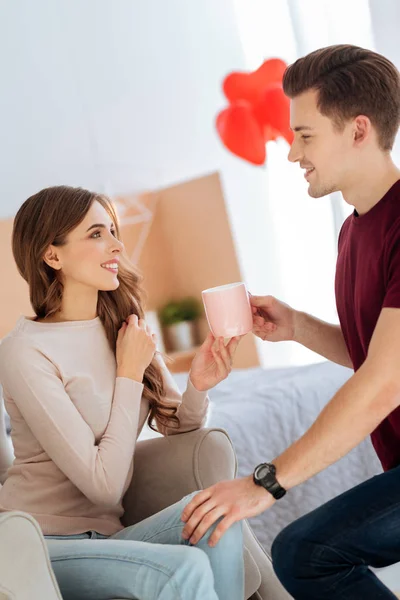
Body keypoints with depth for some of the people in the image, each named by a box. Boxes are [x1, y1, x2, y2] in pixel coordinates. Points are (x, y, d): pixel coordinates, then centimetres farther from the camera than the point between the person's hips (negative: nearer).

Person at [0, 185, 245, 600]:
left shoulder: (124, 328, 6)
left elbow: (177, 428, 8)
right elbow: (104, 484, -18)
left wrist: (198, 387, -13)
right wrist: (129, 374, -13)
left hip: (103, 538, 6)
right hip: (42, 546, -6)